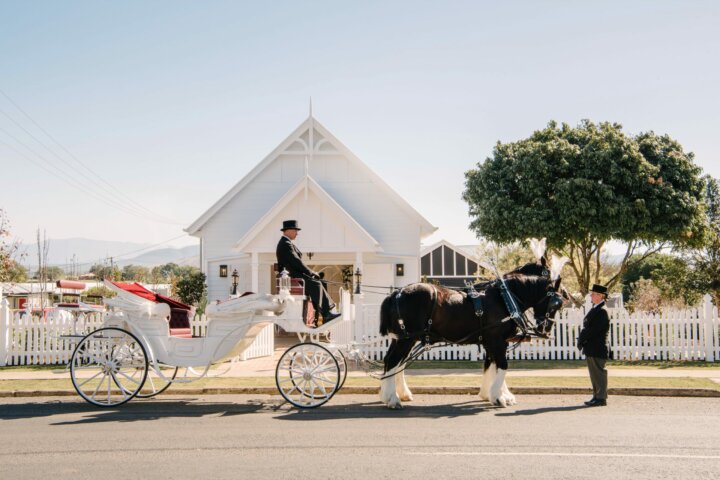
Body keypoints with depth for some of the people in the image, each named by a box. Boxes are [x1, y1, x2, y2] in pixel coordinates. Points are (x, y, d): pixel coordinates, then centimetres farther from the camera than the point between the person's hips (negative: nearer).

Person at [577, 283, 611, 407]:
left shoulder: (602, 311, -15)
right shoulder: (594, 310, 17)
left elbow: (593, 330, -20)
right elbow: (586, 327, 18)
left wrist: (581, 340, -12)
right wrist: (581, 340, 5)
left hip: (597, 349, -10)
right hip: (591, 349, 10)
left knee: (599, 373, -4)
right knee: (594, 373, 13)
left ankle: (601, 398, 0)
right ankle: (597, 397, 20)